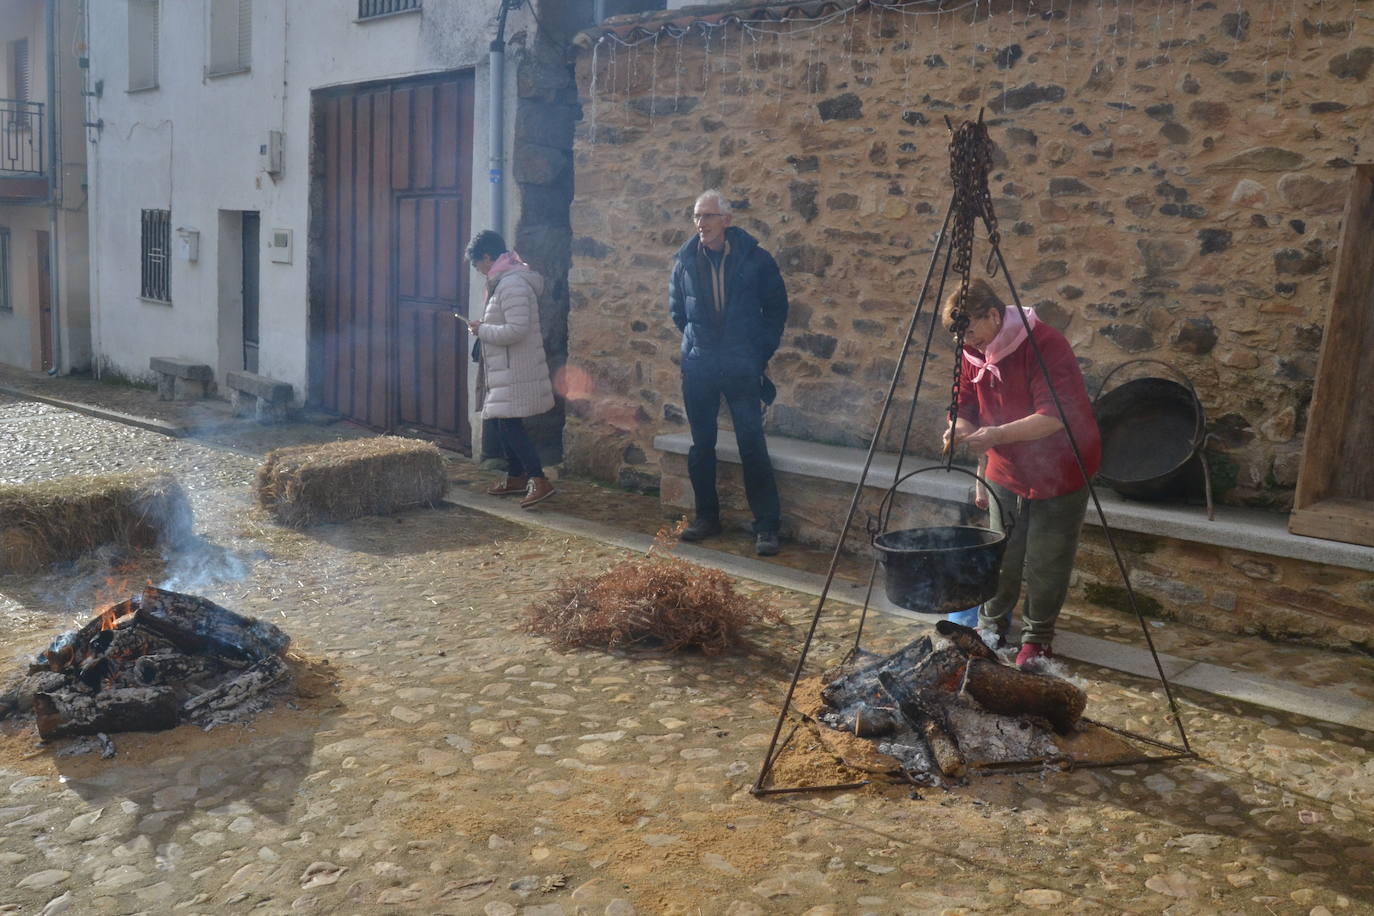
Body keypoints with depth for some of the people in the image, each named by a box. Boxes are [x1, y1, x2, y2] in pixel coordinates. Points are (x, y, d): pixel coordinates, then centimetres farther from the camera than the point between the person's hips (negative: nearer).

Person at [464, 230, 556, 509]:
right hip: (506, 368, 10)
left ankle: (540, 481, -9)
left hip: (515, 370, -10)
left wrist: (482, 330, -14)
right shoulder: (503, 281, 15)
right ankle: (515, 477, 25)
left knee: (510, 424, -11)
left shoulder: (512, 284, -19)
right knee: (504, 424, 15)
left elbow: (517, 329, -26)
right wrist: (484, 327, 8)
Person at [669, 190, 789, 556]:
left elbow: (776, 308, 6)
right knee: (701, 446, 10)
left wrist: (760, 350, 3)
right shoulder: (685, 260, 2)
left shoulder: (755, 258, -5)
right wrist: (695, 341, 12)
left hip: (742, 368, -3)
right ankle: (707, 516, 24)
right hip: (698, 367, 3)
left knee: (753, 446, -6)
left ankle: (766, 526, 0)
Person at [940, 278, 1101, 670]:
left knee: (1045, 564, 2)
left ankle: (1038, 638, 21)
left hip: (1058, 472, -6)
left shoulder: (1045, 344, -23)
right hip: (1006, 473, 6)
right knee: (1002, 557, 12)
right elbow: (966, 408, 6)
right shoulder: (973, 354, 1)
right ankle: (992, 625, 32)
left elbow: (1056, 415, -29)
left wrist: (998, 435, -38)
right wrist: (959, 428, -17)